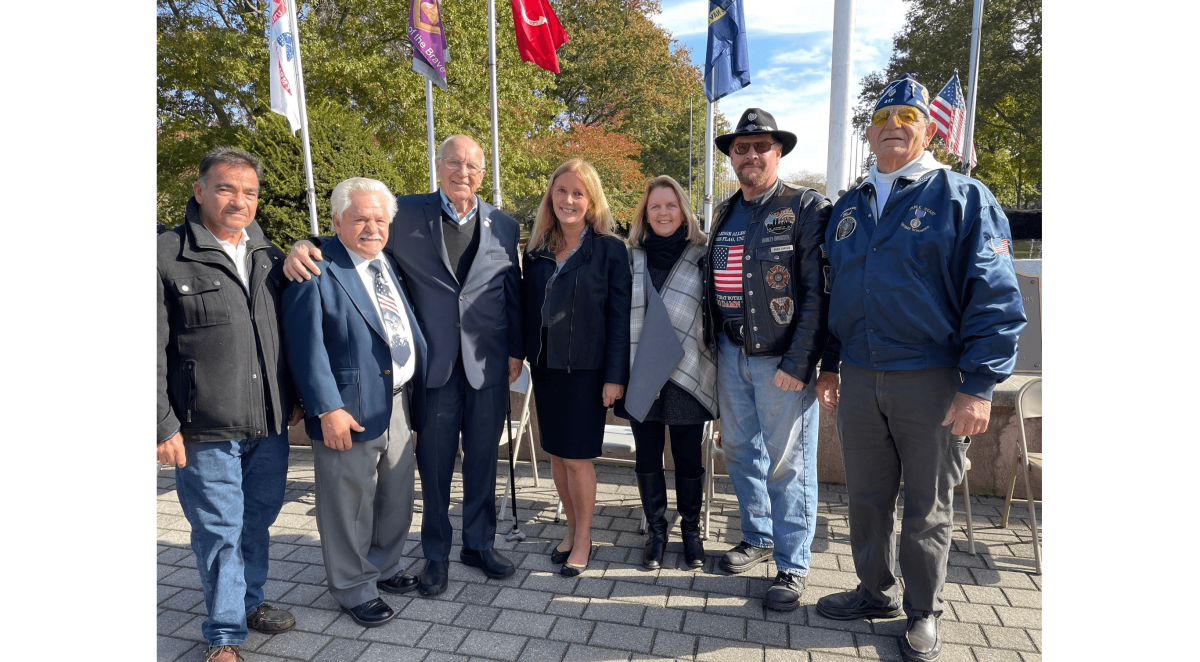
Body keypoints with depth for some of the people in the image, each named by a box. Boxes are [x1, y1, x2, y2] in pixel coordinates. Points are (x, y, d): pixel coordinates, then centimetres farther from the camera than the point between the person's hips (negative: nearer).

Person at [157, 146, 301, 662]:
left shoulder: (269, 256, 11)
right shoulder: (168, 254, -7)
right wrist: (164, 425, -11)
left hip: (269, 425, 5)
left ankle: (248, 603, 39)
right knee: (219, 531, 5)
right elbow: (154, 350, -9)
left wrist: (293, 398, 16)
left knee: (256, 521, 18)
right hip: (206, 430, -5)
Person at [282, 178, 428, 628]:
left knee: (397, 496, 20)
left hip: (399, 402, 8)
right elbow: (306, 345, -16)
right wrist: (327, 409, -20)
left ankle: (385, 567, 42)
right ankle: (353, 589, 27)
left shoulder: (389, 265, 12)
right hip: (350, 410, -7)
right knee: (351, 503, 7)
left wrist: (420, 388, 10)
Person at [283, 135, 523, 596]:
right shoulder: (406, 213, 0)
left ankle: (479, 544, 32)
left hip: (488, 363, 2)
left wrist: (516, 351, 7)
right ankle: (436, 554, 28)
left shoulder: (504, 226, 6)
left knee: (482, 459, 13)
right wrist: (303, 246, -18)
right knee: (434, 463, 9)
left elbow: (513, 295, 9)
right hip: (433, 363, -1)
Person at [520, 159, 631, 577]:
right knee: (556, 453, 13)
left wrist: (615, 376, -12)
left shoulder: (609, 250, -6)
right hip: (545, 367, 5)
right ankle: (572, 527, 31)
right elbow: (528, 309, 10)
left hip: (585, 369, -5)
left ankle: (583, 538, 20)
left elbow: (619, 317, -8)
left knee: (577, 456, 1)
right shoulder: (536, 251, 7)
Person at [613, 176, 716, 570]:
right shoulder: (630, 259, 7)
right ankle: (656, 530, 27)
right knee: (647, 458, 9)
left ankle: (691, 529, 28)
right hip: (640, 376, 2)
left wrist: (718, 372, 0)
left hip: (687, 376, -1)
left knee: (688, 459, 8)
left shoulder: (702, 257, 1)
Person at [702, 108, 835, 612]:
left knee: (787, 465, 2)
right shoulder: (723, 215, 12)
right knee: (740, 453, 16)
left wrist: (798, 364, -18)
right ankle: (757, 537, 36)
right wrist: (713, 348, 11)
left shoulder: (808, 209, -8)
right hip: (732, 357, 6)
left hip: (782, 361, -6)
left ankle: (791, 565, 18)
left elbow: (818, 293, -13)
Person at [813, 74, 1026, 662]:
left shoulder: (962, 198, -3)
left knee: (928, 507, 10)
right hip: (860, 380, 5)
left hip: (932, 382, -4)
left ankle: (923, 614, 29)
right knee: (866, 498, 15)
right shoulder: (848, 208, 12)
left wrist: (979, 386, -16)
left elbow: (996, 297, -9)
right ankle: (876, 593, 35)